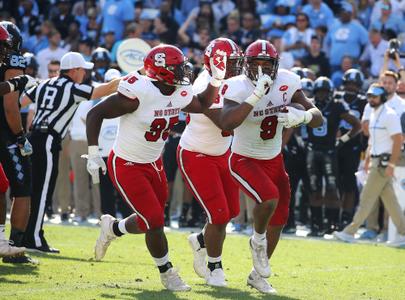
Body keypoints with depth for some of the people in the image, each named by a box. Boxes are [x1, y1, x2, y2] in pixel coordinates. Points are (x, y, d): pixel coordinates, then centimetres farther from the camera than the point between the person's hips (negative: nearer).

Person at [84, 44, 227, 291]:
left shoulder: (180, 94, -4)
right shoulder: (138, 93, -27)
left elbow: (203, 104, 19)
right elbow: (96, 114, -21)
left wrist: (217, 79, 3)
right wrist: (93, 153, -25)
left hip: (154, 164, 8)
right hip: (127, 166, -8)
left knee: (150, 220, 13)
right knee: (154, 221, -8)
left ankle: (112, 228, 42)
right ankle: (167, 272, 13)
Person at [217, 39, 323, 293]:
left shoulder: (286, 83, -11)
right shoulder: (238, 87, -23)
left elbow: (318, 118, -9)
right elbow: (226, 124, -41)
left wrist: (302, 116, -33)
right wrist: (257, 95, -42)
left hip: (274, 160, 6)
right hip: (245, 160, -6)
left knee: (279, 220, 11)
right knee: (269, 198, -31)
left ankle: (258, 274, 33)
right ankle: (258, 240, 2)